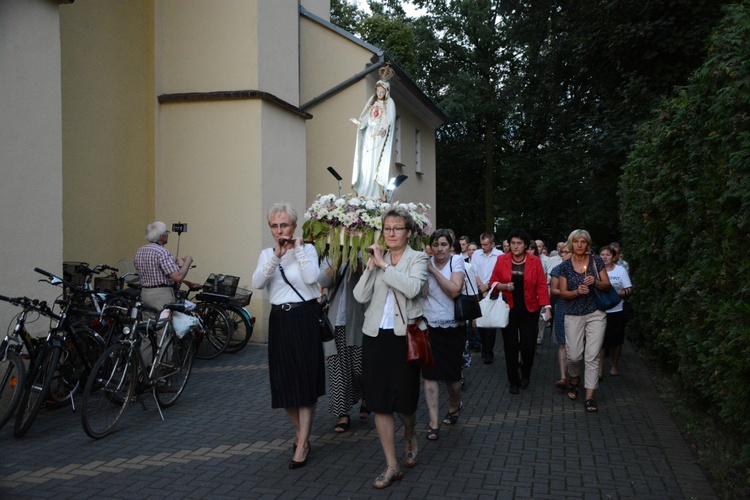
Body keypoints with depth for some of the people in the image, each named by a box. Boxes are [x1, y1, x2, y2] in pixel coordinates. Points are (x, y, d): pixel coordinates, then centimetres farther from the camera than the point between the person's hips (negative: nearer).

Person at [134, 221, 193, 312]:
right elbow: (178, 277, -23)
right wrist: (187, 262, -5)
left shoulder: (139, 252, 11)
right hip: (162, 295, -9)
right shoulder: (163, 252, -16)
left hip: (144, 294, 9)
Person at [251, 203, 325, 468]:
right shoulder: (266, 254, 10)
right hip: (280, 320, 4)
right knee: (283, 380, 7)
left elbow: (311, 277, -17)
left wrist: (298, 249, -12)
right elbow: (257, 282, -9)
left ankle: (302, 444, 5)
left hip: (305, 318, -4)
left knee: (305, 379, -2)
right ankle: (299, 429, 31)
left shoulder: (307, 249, 1)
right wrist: (276, 255, -17)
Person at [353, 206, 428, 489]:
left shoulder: (418, 258, -1)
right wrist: (372, 266, -9)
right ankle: (392, 466, 14)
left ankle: (410, 437, 39)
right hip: (376, 336, 3)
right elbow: (361, 296, 0)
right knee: (379, 402, 3)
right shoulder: (376, 259, 9)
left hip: (404, 336, -3)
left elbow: (413, 288, -21)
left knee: (404, 400, 4)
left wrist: (384, 266, -18)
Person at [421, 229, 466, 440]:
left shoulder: (456, 261, -3)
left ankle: (454, 405, 41)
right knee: (430, 375, -4)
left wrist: (433, 270, -16)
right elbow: (421, 292, -10)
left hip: (453, 327, -1)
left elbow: (454, 290, -18)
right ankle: (434, 423, 1)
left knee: (452, 374, 11)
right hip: (429, 326, 1)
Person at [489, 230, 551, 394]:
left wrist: (546, 307, -12)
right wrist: (504, 286, -15)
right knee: (510, 347, 5)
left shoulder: (535, 261, -4)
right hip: (508, 310, 1)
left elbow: (541, 286, -5)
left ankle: (525, 374, 29)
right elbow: (493, 282, 5)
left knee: (528, 346, -2)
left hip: (529, 311, -1)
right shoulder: (501, 260, -2)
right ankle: (514, 381, 21)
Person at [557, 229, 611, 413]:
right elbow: (563, 293, 2)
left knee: (592, 356, -5)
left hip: (596, 314, -1)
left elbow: (607, 286, 3)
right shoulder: (565, 266, 2)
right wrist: (577, 291, -17)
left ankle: (590, 397, 0)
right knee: (574, 355, 1)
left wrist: (595, 282, -17)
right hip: (573, 315, 1)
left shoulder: (596, 261, 1)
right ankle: (574, 379, 34)